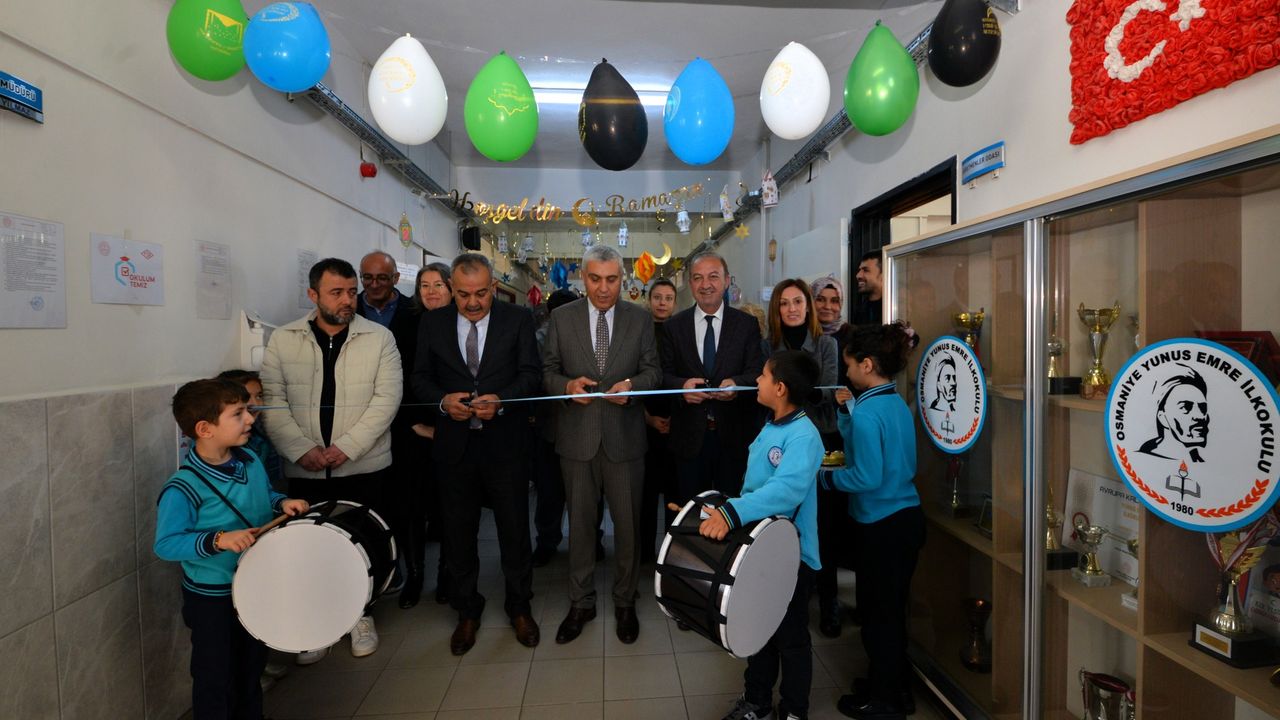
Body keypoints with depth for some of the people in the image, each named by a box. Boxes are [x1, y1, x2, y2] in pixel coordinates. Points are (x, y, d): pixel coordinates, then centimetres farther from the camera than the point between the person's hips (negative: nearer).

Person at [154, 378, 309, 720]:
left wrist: (283, 503, -9)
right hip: (211, 597, -7)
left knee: (252, 666, 25)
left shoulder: (250, 461, -6)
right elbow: (166, 544, -25)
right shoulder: (183, 488, -26)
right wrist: (218, 540, -37)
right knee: (215, 678, 12)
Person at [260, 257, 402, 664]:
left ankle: (361, 615, 31)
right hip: (305, 469, 1)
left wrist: (346, 447, -16)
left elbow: (387, 399, -8)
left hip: (364, 467, -1)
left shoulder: (379, 338, -2)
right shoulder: (283, 340, 3)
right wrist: (301, 448, -13)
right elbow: (272, 401, -1)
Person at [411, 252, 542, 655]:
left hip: (505, 442, -2)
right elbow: (420, 378, 5)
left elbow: (530, 374, -5)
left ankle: (519, 607, 31)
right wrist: (444, 401, -15)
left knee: (515, 528, 9)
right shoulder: (432, 323, 3)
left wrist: (500, 399, -22)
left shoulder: (518, 319, -2)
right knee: (458, 532, 14)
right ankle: (467, 611, 35)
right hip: (455, 443, 2)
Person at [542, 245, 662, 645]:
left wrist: (632, 384, -17)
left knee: (628, 523, 9)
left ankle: (625, 601, 31)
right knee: (580, 522, 13)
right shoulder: (562, 317, 3)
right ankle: (581, 602, 32)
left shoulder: (640, 319, 3)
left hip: (624, 436, 0)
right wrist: (568, 384, -17)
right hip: (577, 435, 1)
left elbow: (653, 371, 3)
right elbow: (548, 371, 4)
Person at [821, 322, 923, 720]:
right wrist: (846, 410, 10)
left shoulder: (867, 413, -22)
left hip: (883, 526, -9)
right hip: (905, 518, 9)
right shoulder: (897, 404, 6)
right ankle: (894, 685, 41)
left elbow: (867, 478, -23)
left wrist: (825, 476, -10)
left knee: (878, 612, 10)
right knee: (889, 608, 23)